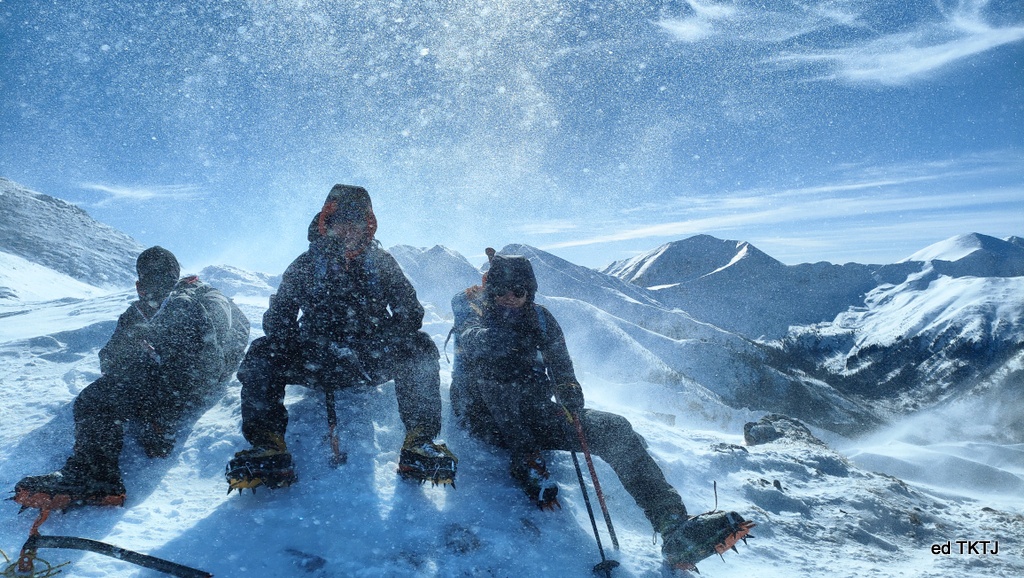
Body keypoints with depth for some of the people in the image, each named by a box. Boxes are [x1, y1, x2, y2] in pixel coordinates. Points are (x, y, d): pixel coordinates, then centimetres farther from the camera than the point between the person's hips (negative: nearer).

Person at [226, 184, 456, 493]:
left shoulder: (381, 263, 4)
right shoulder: (306, 265, 4)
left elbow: (411, 314, -1)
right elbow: (277, 318, 1)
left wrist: (385, 341, -20)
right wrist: (286, 344, -21)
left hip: (373, 361, 0)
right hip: (316, 362, 1)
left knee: (420, 348, -28)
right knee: (261, 355, -24)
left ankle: (419, 439, -29)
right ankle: (268, 445, -25)